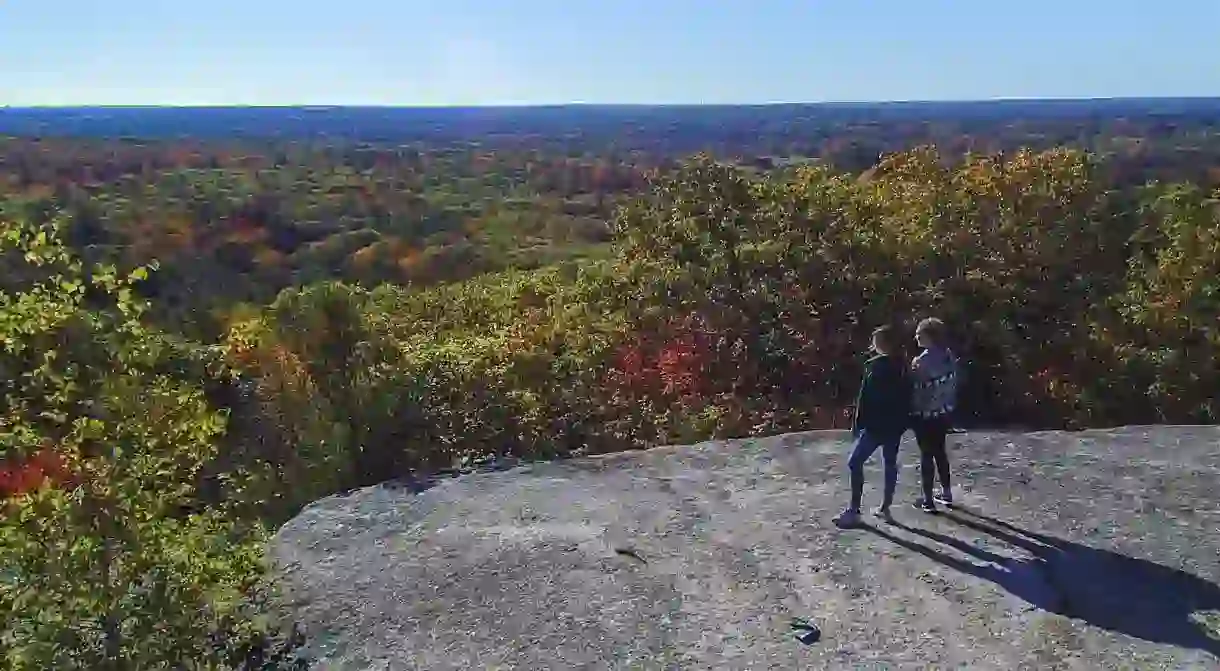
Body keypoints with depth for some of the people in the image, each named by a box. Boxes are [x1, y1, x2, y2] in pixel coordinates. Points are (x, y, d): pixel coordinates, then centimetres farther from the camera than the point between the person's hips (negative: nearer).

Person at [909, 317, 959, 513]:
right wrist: (949, 404, 16)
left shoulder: (921, 361, -21)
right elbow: (953, 383, 6)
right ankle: (946, 493, 29)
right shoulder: (949, 356, 0)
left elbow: (914, 389, -16)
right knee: (940, 451, 20)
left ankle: (928, 500, 10)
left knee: (927, 455, 3)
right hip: (944, 412, 7)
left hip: (925, 415, -7)